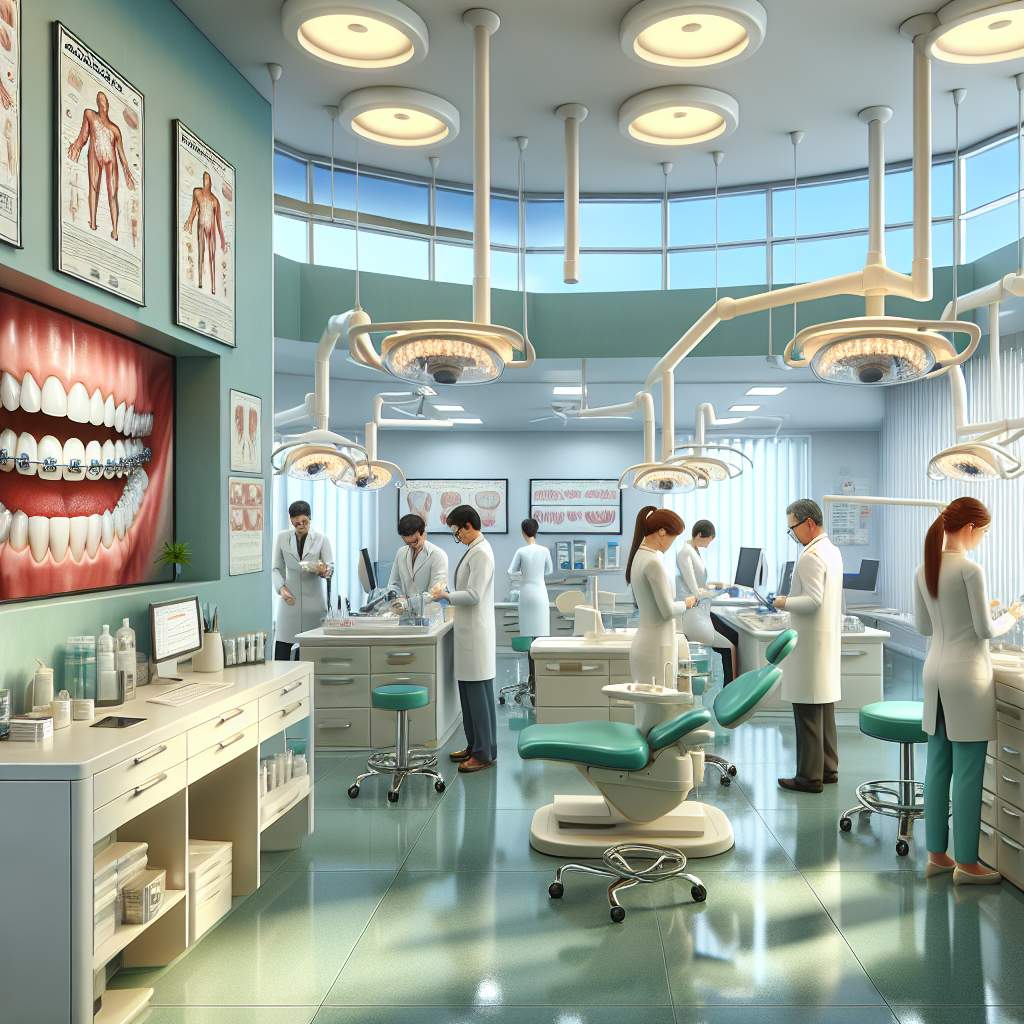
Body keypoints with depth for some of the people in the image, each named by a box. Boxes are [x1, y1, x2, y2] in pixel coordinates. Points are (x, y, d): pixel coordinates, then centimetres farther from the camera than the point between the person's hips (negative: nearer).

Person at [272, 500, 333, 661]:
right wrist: (281, 588, -9)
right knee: (281, 652, -3)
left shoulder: (321, 539, 1)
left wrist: (323, 571, -27)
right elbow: (277, 568, 8)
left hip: (313, 598, -1)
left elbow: (330, 568, -4)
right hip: (290, 598, 1)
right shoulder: (282, 538, 5)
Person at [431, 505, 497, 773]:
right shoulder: (474, 549, 14)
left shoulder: (481, 553, -16)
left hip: (476, 632, -10)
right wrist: (447, 590, 13)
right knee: (468, 691, 14)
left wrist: (445, 595, -11)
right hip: (467, 631, 10)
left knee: (478, 692, -4)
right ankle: (474, 746, 23)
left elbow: (473, 595, -21)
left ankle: (485, 753, 3)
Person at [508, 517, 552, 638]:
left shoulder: (521, 551, -10)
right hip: (540, 591, 0)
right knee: (541, 628, 4)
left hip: (526, 591, 0)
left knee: (527, 627, 9)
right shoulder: (544, 550, -7)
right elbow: (549, 571, 7)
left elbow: (511, 572, -1)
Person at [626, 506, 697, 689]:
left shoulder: (639, 556, 10)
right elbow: (668, 610, -16)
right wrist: (686, 604, 2)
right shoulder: (654, 562, -18)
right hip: (657, 646, -9)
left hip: (642, 642, 9)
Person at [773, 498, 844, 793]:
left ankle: (810, 777, 0)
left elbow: (813, 600, -23)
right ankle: (828, 769, 22)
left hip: (810, 643, -10)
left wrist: (784, 602, -9)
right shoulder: (832, 550, 13)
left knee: (807, 713, -5)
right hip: (829, 639, 10)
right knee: (825, 709, 15)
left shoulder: (811, 556, -17)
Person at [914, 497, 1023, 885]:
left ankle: (937, 855, 19)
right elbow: (985, 630, -12)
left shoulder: (923, 570, 7)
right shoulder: (970, 569, -16)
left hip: (935, 672, 8)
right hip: (966, 675, -8)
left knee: (937, 767, 12)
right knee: (968, 773, 0)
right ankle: (966, 863, 8)